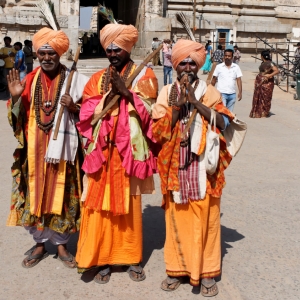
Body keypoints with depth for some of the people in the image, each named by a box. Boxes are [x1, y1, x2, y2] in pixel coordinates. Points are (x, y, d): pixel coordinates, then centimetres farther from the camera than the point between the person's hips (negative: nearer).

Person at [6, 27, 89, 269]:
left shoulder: (73, 80, -2)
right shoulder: (30, 80, 5)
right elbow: (19, 116, 4)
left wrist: (73, 108, -20)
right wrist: (16, 97, -14)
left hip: (62, 147, -2)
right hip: (35, 149, 3)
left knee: (62, 194, 5)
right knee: (35, 193, 8)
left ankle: (61, 244, 21)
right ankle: (40, 244, 24)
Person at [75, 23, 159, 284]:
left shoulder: (144, 75, 3)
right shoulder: (98, 78, 10)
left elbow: (148, 112, -7)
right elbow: (87, 114, 1)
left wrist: (126, 91, -15)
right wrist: (109, 94, -11)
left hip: (130, 150, -2)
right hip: (103, 150, 2)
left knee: (130, 204, 6)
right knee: (101, 203, 2)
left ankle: (131, 257, 19)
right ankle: (103, 258, 14)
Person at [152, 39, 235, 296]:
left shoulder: (209, 92, 4)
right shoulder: (167, 93, 5)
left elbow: (223, 122, -11)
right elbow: (159, 132, -3)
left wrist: (195, 101, -17)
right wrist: (176, 106, -14)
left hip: (203, 166, 0)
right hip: (176, 166, 1)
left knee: (206, 219, 3)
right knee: (177, 217, 6)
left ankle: (207, 272, 16)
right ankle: (177, 268, 21)